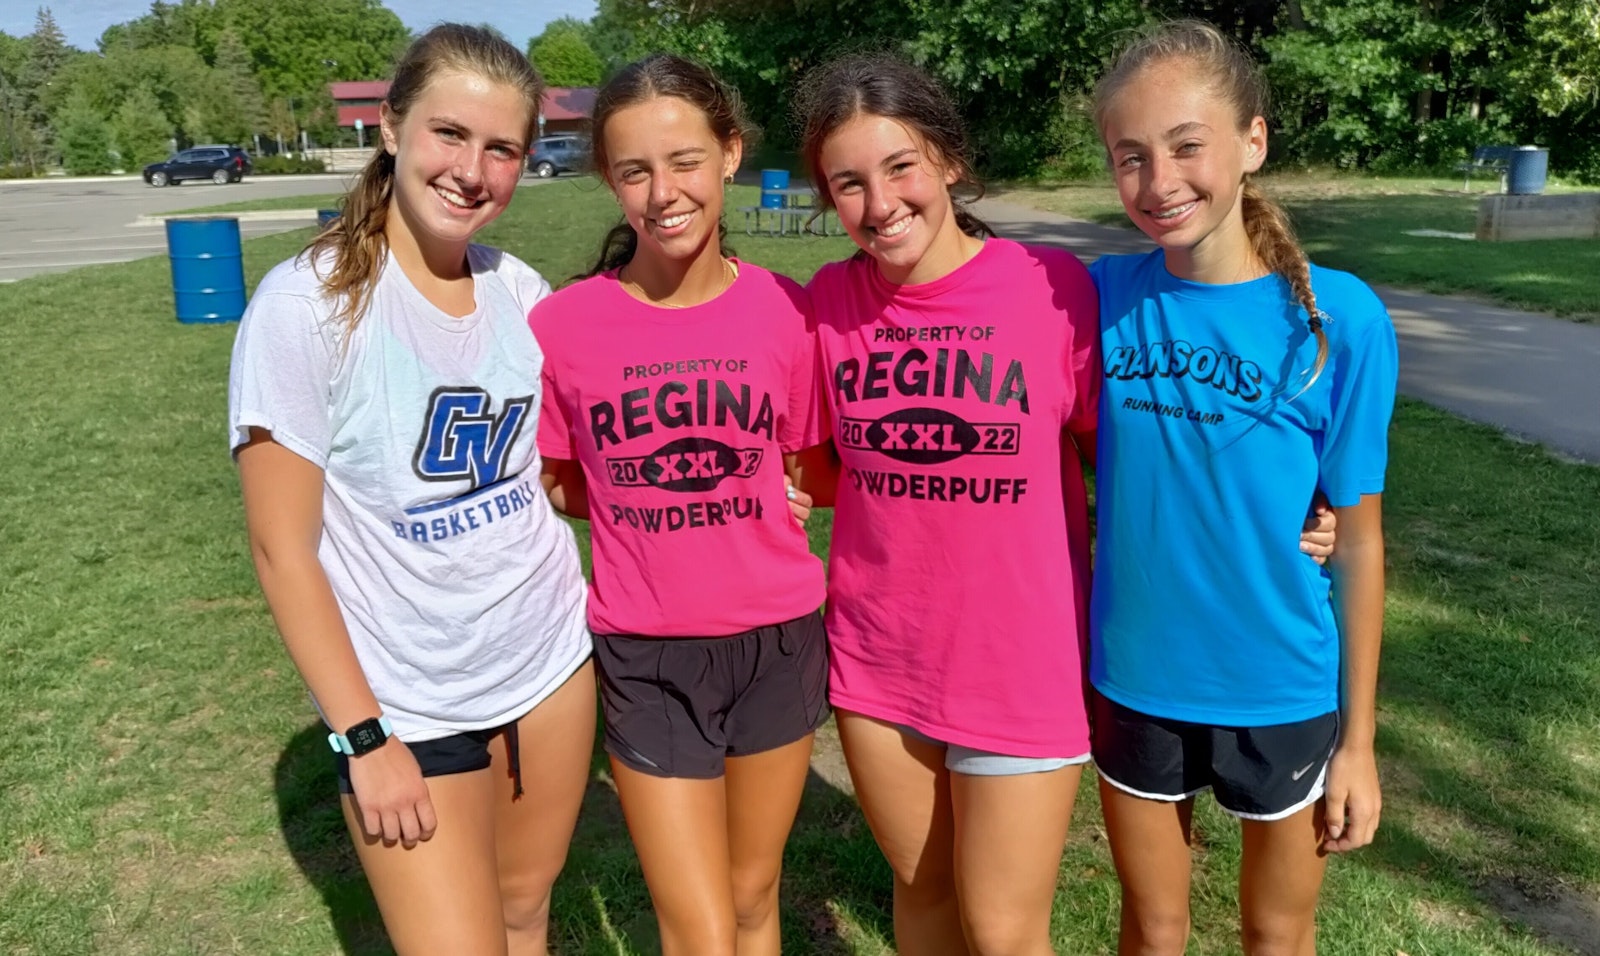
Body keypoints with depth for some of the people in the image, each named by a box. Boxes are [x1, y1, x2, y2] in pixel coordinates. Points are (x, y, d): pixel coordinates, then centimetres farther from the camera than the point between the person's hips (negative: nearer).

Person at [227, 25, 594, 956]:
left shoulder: (523, 292, -2)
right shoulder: (309, 304, -16)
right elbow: (282, 547, -13)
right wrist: (365, 736, -12)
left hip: (553, 663, 5)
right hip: (408, 705, -4)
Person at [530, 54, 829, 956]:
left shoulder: (786, 310, -8)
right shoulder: (562, 324, -10)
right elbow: (557, 486, 3)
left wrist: (753, 496, -10)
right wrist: (652, 500, -8)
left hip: (777, 639, 2)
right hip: (646, 657, -1)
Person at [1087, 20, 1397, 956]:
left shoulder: (1339, 318, -15)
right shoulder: (1102, 297, -10)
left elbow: (1358, 538, -8)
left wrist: (1358, 738, -4)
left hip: (1284, 693, -1)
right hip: (1135, 680, 2)